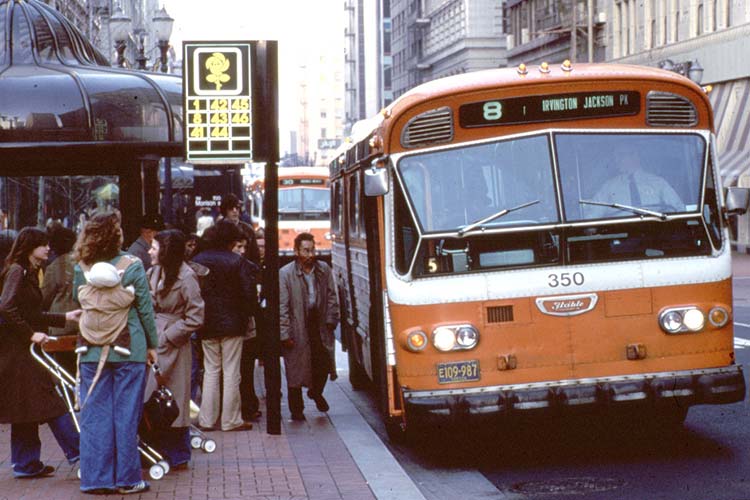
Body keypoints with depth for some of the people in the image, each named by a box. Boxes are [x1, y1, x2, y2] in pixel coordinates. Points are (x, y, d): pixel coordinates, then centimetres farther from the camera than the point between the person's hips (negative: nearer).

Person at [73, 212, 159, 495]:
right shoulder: (132, 266, -7)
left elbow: (77, 301, 11)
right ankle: (126, 479, 9)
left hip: (92, 351, 2)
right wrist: (152, 344, 6)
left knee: (95, 415, 7)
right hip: (130, 350, -2)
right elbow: (145, 308, -3)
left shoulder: (81, 268, -1)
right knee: (126, 415, 4)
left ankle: (96, 478, 9)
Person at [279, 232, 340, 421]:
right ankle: (296, 409, 17)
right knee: (295, 370, 2)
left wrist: (331, 320, 1)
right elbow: (282, 306, -9)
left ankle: (316, 392, 33)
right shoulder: (285, 274, -7)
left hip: (320, 325, 3)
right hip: (297, 329, -3)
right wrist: (284, 333, -12)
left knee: (323, 363, 1)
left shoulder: (324, 270, 5)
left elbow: (332, 297, 12)